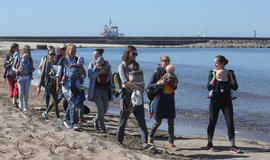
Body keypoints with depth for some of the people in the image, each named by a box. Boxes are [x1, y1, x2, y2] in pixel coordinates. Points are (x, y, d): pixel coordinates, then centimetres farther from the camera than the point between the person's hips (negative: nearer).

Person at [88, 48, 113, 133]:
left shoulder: (106, 63, 7)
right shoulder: (92, 64, 1)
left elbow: (110, 75, 11)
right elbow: (90, 76, -8)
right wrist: (99, 73, -21)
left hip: (105, 89, 3)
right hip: (96, 89, -3)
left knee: (106, 107, 3)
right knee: (100, 107, -11)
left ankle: (96, 120, 29)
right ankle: (102, 127, -1)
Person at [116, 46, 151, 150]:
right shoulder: (122, 66, -5)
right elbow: (125, 81, -17)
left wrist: (141, 90, 8)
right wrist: (138, 88, -20)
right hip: (127, 94, -5)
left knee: (141, 120, -5)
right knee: (123, 119, 4)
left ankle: (145, 143, -11)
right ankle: (119, 141, 21)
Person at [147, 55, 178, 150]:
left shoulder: (171, 72, 9)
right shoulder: (157, 72, -5)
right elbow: (149, 86, -8)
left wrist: (175, 85, -4)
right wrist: (159, 83, -22)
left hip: (170, 99, 4)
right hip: (160, 98, -4)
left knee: (171, 122, 0)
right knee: (158, 121, 5)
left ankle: (171, 143, 5)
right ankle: (151, 137, 32)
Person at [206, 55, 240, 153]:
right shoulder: (212, 74, 3)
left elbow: (235, 87, -4)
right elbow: (209, 87, -9)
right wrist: (214, 77, -15)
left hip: (227, 101, 0)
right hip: (215, 100, 0)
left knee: (230, 122, -6)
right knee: (212, 122, 3)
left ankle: (233, 146, -2)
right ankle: (210, 144, 18)